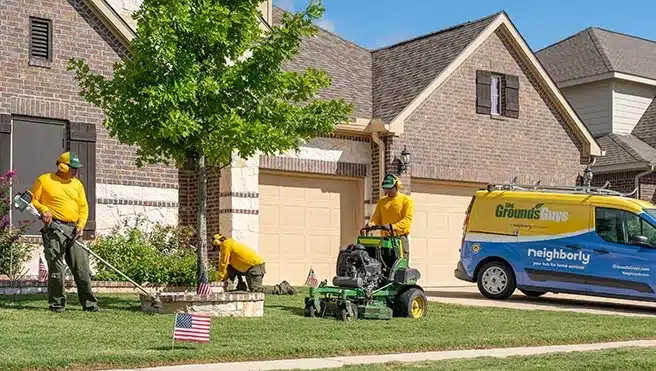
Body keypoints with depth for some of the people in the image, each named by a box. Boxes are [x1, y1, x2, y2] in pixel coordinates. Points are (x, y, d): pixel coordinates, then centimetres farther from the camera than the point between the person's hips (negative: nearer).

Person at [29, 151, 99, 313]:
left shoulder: (77, 184, 17)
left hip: (73, 230, 4)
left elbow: (83, 207, 17)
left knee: (82, 268, 1)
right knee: (56, 267, -7)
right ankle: (57, 304, 4)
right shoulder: (44, 180, 4)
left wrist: (81, 225, 2)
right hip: (54, 228, -4)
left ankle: (89, 303, 7)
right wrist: (43, 210, -13)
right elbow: (32, 200, 5)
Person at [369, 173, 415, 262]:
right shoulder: (381, 201, 17)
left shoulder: (407, 200, 2)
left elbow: (407, 219, -8)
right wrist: (372, 224, -8)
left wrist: (395, 226, -25)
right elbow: (377, 217, 16)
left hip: (401, 236, -4)